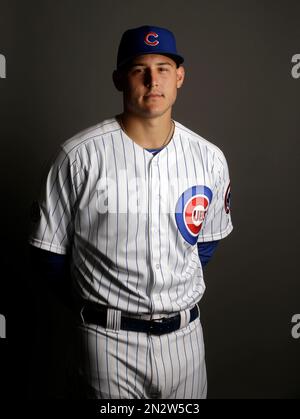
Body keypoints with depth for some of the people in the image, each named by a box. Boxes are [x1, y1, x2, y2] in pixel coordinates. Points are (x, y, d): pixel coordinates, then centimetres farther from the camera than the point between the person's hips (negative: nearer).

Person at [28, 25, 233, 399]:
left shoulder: (209, 158, -3)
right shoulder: (80, 155, -12)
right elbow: (49, 249, -3)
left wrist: (175, 293, 9)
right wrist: (90, 306, 3)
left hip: (185, 334, 3)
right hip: (110, 339, -2)